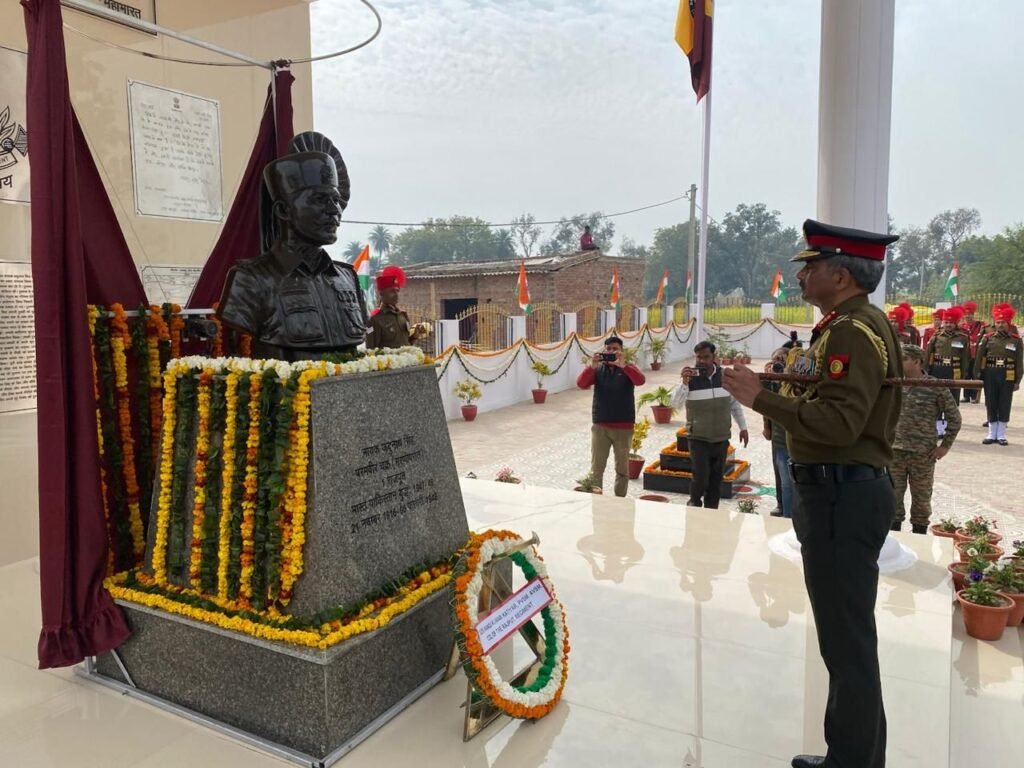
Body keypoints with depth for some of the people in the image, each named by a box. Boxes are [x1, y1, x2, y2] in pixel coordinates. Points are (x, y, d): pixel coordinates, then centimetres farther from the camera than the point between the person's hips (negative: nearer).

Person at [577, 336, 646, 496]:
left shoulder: (628, 368, 0)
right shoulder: (597, 369, 3)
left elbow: (640, 380, -21)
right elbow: (581, 384, -13)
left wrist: (623, 365, -36)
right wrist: (591, 366, -30)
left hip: (623, 427, -1)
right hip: (600, 426, 1)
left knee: (622, 469, 10)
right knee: (596, 468, 4)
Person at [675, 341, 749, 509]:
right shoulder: (690, 378, -9)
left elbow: (734, 403, 11)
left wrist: (743, 427, 12)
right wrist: (684, 382, -33)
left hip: (721, 437, 3)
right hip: (698, 438, -3)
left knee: (716, 479, 9)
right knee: (701, 477, -8)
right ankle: (694, 503, 22)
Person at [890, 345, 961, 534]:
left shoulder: (936, 387, -7)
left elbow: (954, 417, 0)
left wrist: (945, 445, -2)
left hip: (923, 454, -2)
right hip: (894, 451, 2)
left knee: (921, 497, 11)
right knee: (893, 495, 8)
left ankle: (919, 536, 26)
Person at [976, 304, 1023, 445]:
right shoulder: (988, 338, 3)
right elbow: (980, 358, 3)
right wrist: (978, 376, -2)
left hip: (1007, 377, -1)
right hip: (990, 376, 1)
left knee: (1004, 405, 5)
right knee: (991, 404, 7)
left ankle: (1001, 436, 15)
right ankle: (992, 435, 17)